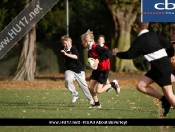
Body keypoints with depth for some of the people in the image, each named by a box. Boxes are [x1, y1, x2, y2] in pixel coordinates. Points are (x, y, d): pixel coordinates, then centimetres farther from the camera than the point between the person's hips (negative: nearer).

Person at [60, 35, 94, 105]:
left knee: (83, 85, 2)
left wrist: (66, 54, -44)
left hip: (79, 70, -3)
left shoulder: (73, 48, -15)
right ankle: (74, 94, -10)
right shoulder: (63, 50, 4)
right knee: (68, 80, -29)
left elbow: (76, 57, -36)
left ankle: (91, 99, 23)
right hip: (69, 70, 3)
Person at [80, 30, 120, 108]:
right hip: (97, 69, 9)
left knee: (98, 91, -10)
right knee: (90, 87, 2)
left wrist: (98, 60, -34)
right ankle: (97, 104, 17)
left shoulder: (96, 47, -24)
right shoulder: (89, 50, 4)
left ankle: (113, 84, 12)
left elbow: (108, 53, -34)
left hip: (104, 69, -9)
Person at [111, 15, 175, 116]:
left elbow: (129, 55, -6)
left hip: (162, 68, -8)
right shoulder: (154, 36, 10)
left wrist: (117, 53, 12)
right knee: (141, 86, 7)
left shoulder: (140, 40, -10)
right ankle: (164, 100, 7)